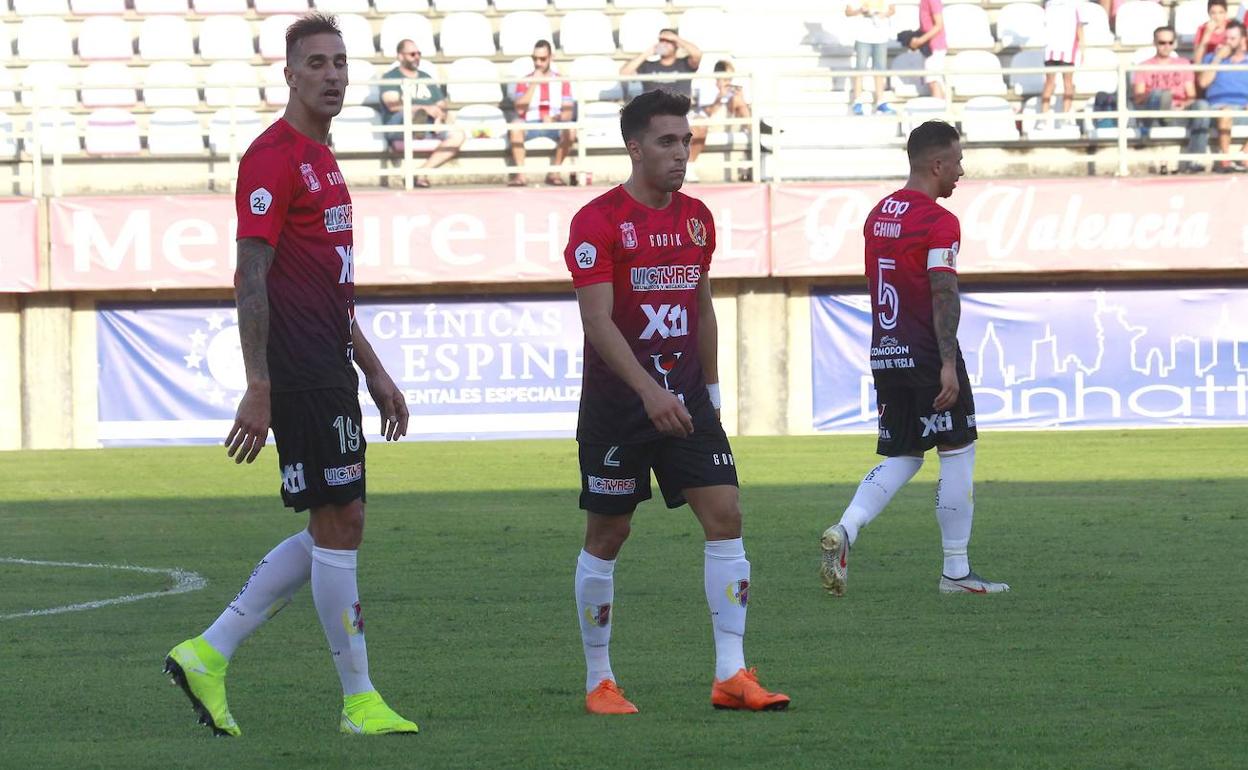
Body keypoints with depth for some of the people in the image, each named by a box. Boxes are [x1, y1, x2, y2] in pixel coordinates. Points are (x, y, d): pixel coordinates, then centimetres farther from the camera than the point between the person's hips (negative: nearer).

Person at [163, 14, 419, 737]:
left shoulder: (322, 159, 18)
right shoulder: (273, 156, -11)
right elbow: (252, 279, -16)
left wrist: (374, 371, 25)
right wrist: (258, 390, -20)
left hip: (331, 371, 10)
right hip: (299, 374, -10)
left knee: (338, 528, 11)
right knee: (336, 526, -4)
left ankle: (208, 655, 14)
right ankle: (360, 700, 3)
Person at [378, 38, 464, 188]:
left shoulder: (426, 79, 25)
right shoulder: (390, 78, 8)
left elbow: (442, 107, 19)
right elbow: (393, 105, -11)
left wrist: (440, 117, -7)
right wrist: (425, 108, -22)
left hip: (429, 128, 5)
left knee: (457, 135, -21)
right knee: (413, 113, -35)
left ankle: (423, 172, -27)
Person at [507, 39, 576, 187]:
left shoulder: (561, 82, 11)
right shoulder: (525, 82, 10)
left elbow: (568, 113, 2)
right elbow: (520, 110, -6)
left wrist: (555, 118, -20)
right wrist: (534, 84, -9)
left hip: (554, 125, 0)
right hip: (530, 125, 0)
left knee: (569, 130, -33)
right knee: (515, 127, -34)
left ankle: (553, 173, -21)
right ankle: (519, 174, -32)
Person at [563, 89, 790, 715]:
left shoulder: (697, 218, 9)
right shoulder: (598, 221, -11)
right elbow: (597, 319, -18)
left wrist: (710, 391, 17)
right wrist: (649, 391, -28)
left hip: (685, 399, 5)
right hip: (616, 402, -5)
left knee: (724, 515, -7)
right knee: (607, 535, 3)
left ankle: (730, 674, -7)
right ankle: (598, 680, 15)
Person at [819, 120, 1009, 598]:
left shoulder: (877, 215, 12)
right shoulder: (939, 222, -13)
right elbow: (943, 295, -20)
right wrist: (948, 364, -22)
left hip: (885, 356, 7)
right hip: (927, 357, -7)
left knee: (902, 457, 14)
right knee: (958, 452, 4)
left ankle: (845, 531, -8)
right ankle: (956, 572, 7)